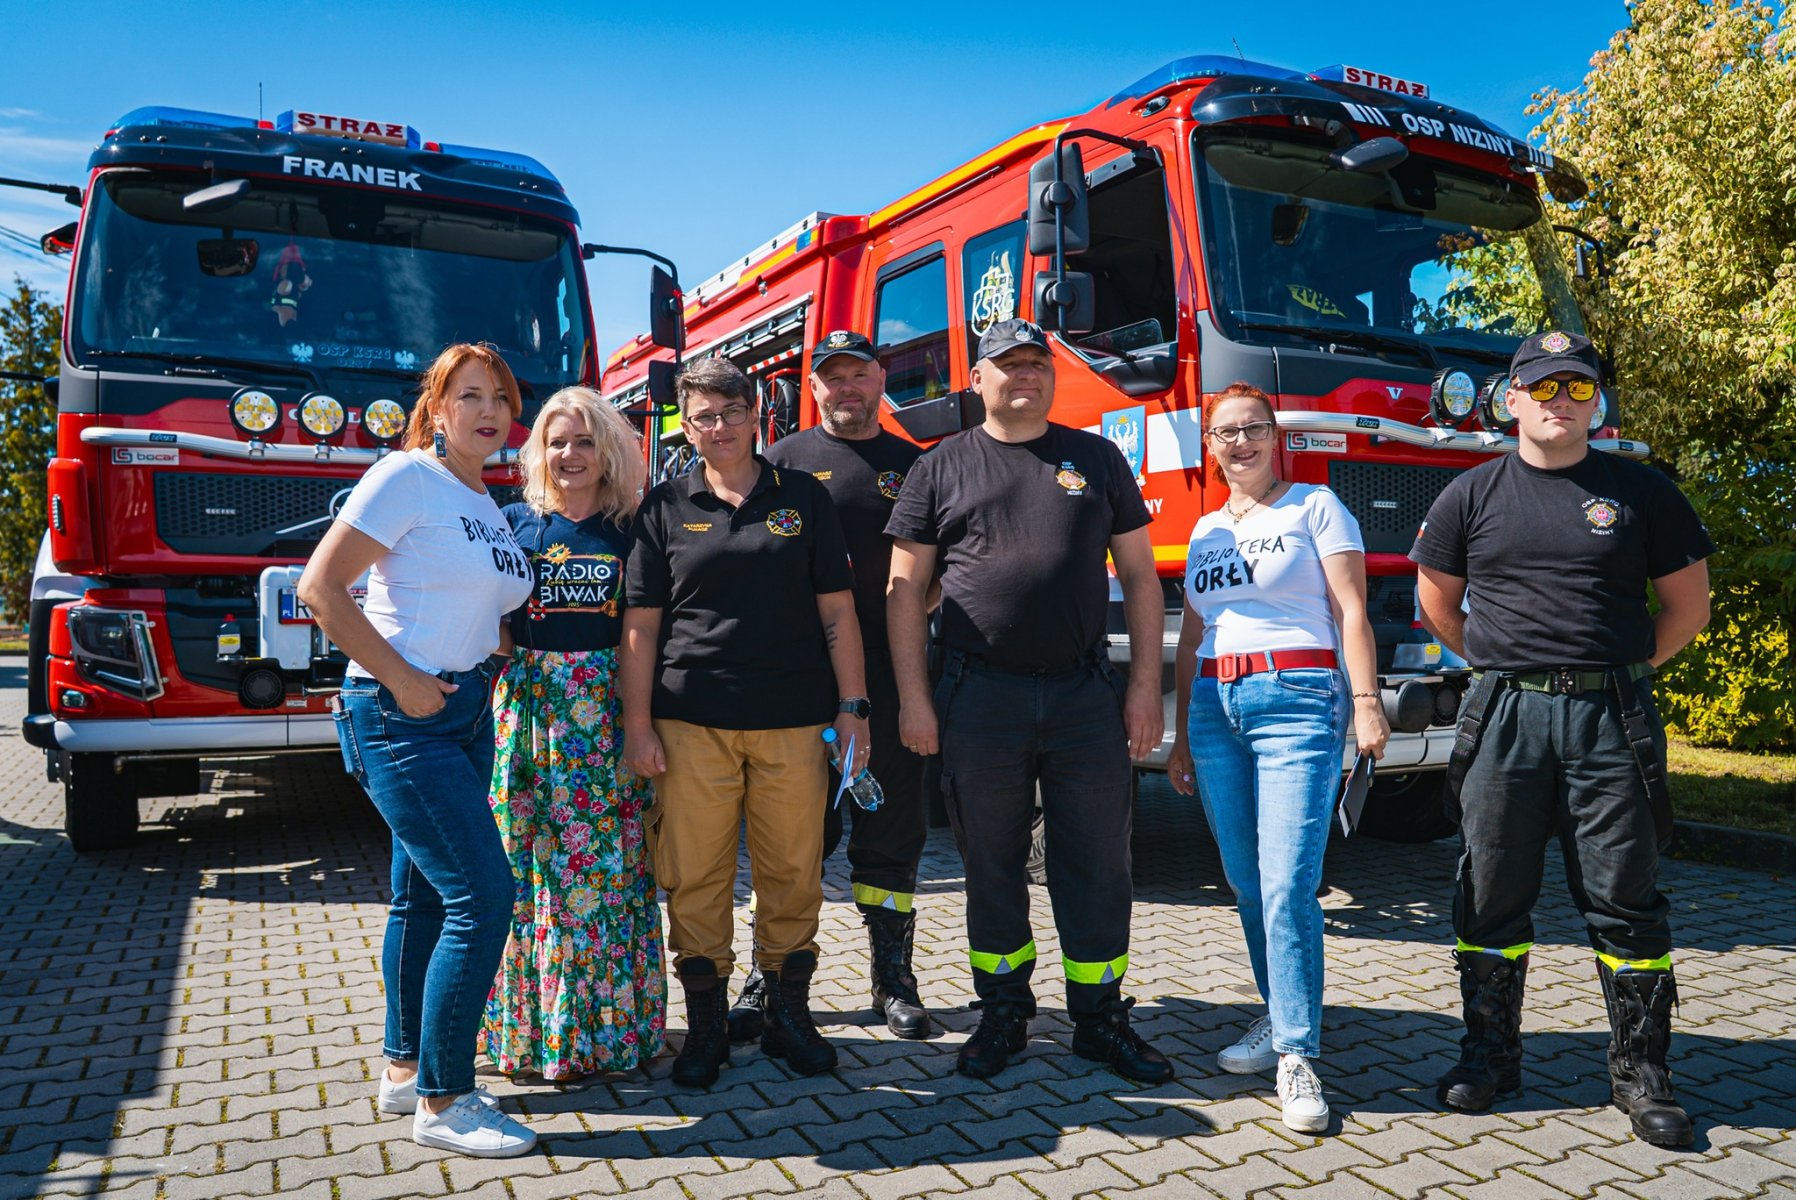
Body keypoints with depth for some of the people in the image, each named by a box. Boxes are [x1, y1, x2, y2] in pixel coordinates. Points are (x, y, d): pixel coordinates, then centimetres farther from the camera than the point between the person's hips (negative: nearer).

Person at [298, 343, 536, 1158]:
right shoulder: (407, 477, -11)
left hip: (465, 711, 9)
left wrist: (485, 669, 5)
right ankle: (443, 1103, 2)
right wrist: (401, 679, -17)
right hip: (401, 718, -9)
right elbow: (320, 587, -16)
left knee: (425, 896, 16)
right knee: (482, 897, -11)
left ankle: (405, 1071, 30)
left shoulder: (488, 505, 14)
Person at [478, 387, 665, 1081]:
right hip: (530, 707, 0)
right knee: (528, 866, 2)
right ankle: (530, 1023, 15)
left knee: (607, 863, 2)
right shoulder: (513, 523, 8)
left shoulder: (630, 529, 7)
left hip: (608, 712, 0)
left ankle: (600, 1025, 14)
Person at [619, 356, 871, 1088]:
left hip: (792, 722, 1)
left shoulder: (804, 499, 9)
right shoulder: (665, 508, 8)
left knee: (792, 870, 5)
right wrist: (638, 725, -2)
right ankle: (705, 1024, 18)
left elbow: (837, 612, 8)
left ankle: (789, 1014, 22)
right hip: (692, 722, 0)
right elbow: (640, 625, 5)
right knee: (694, 875, 3)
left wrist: (851, 707, 1)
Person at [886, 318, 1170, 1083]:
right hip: (980, 697, -1)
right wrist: (913, 698, -4)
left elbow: (1139, 575, 8)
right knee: (991, 864, 9)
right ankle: (1003, 1014, 25)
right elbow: (905, 587, 3)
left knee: (1097, 862, 6)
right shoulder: (940, 468, 6)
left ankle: (1099, 1017, 22)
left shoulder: (1096, 459, 9)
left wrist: (1145, 685, 1)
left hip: (1085, 696, 1)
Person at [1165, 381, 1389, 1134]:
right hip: (1216, 706, 6)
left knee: (1288, 886, -12)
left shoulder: (1315, 507, 5)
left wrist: (1365, 702, -11)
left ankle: (1297, 1056, -4)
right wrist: (1181, 734, 19)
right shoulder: (1205, 530, 19)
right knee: (1246, 884, 9)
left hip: (1297, 702, -5)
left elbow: (1351, 612, -1)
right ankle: (1282, 1020, 24)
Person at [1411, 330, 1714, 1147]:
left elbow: (1688, 603, 11)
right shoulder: (1473, 494, 6)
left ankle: (1640, 1073, 17)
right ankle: (1489, 1056, 20)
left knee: (1623, 901, 4)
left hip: (1610, 719, 0)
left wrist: (1619, 669, 6)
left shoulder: (1639, 492, 5)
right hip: (1504, 716, 1)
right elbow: (1437, 600, 16)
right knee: (1492, 894, 7)